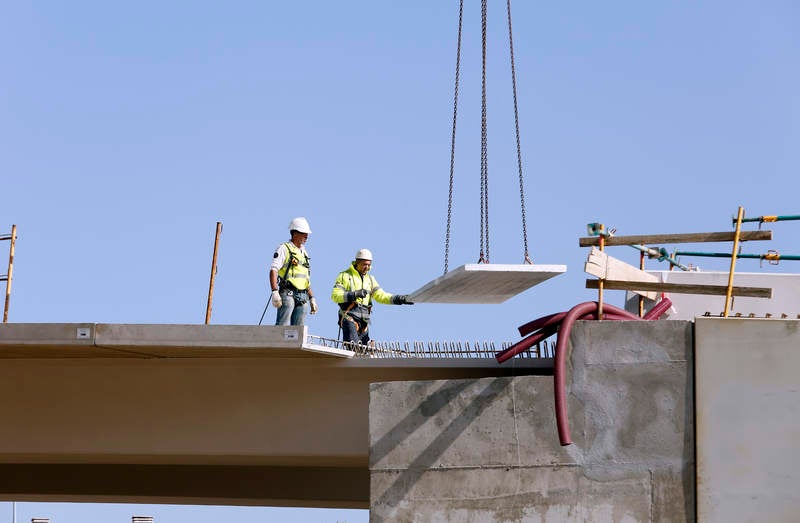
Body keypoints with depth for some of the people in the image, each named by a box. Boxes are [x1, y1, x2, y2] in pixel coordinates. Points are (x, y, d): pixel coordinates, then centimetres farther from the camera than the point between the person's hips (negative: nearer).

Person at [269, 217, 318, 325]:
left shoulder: (304, 253, 23)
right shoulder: (284, 249, 0)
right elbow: (273, 270, -10)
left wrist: (312, 298, 23)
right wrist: (275, 292, -21)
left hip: (303, 297, 7)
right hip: (287, 295, -7)